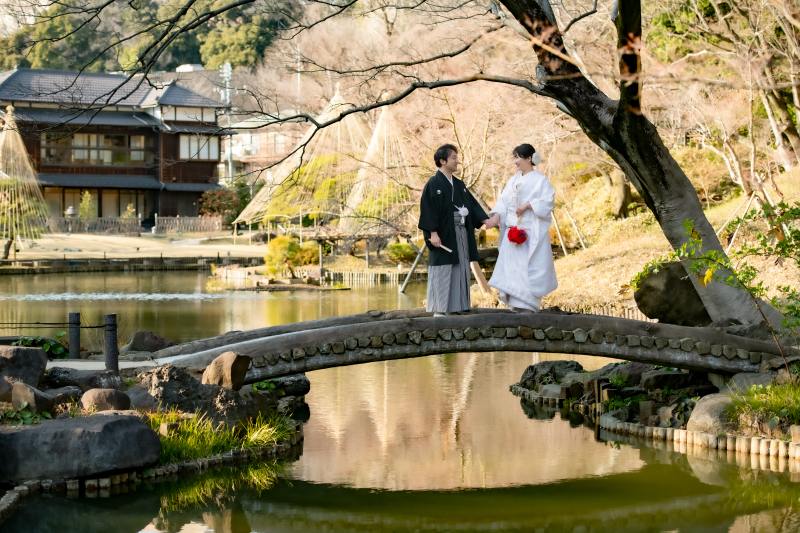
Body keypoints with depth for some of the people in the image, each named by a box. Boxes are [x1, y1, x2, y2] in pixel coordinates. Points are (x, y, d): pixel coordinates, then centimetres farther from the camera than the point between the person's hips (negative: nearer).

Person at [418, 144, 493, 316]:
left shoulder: (459, 185, 14)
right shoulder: (433, 184, -8)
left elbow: (471, 204, 14)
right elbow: (427, 209, -13)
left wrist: (485, 219, 0)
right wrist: (433, 232, -20)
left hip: (461, 234, 7)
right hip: (443, 235, -7)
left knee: (460, 271, 8)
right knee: (443, 273, -5)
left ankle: (458, 306, 14)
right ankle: (439, 310, 1)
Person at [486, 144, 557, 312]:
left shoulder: (539, 180, -3)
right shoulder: (514, 180, 16)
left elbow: (548, 200, -14)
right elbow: (504, 200, 10)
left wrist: (527, 205, -21)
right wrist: (497, 215, -7)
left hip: (531, 231, -6)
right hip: (513, 228, 6)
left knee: (529, 266, -7)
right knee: (511, 264, 3)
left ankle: (527, 304, -4)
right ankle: (516, 303, 7)